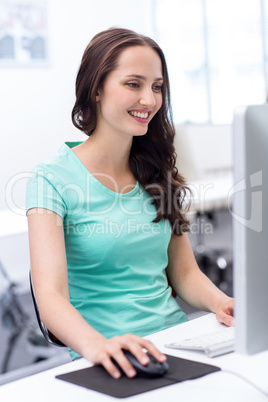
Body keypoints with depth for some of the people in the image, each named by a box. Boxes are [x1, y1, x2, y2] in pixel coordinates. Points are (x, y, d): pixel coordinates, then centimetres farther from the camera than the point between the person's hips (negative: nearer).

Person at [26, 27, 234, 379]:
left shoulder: (157, 172, 12)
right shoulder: (53, 180, -6)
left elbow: (184, 272, 14)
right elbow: (51, 296, -16)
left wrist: (220, 303, -8)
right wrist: (97, 345, -36)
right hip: (113, 362, -4)